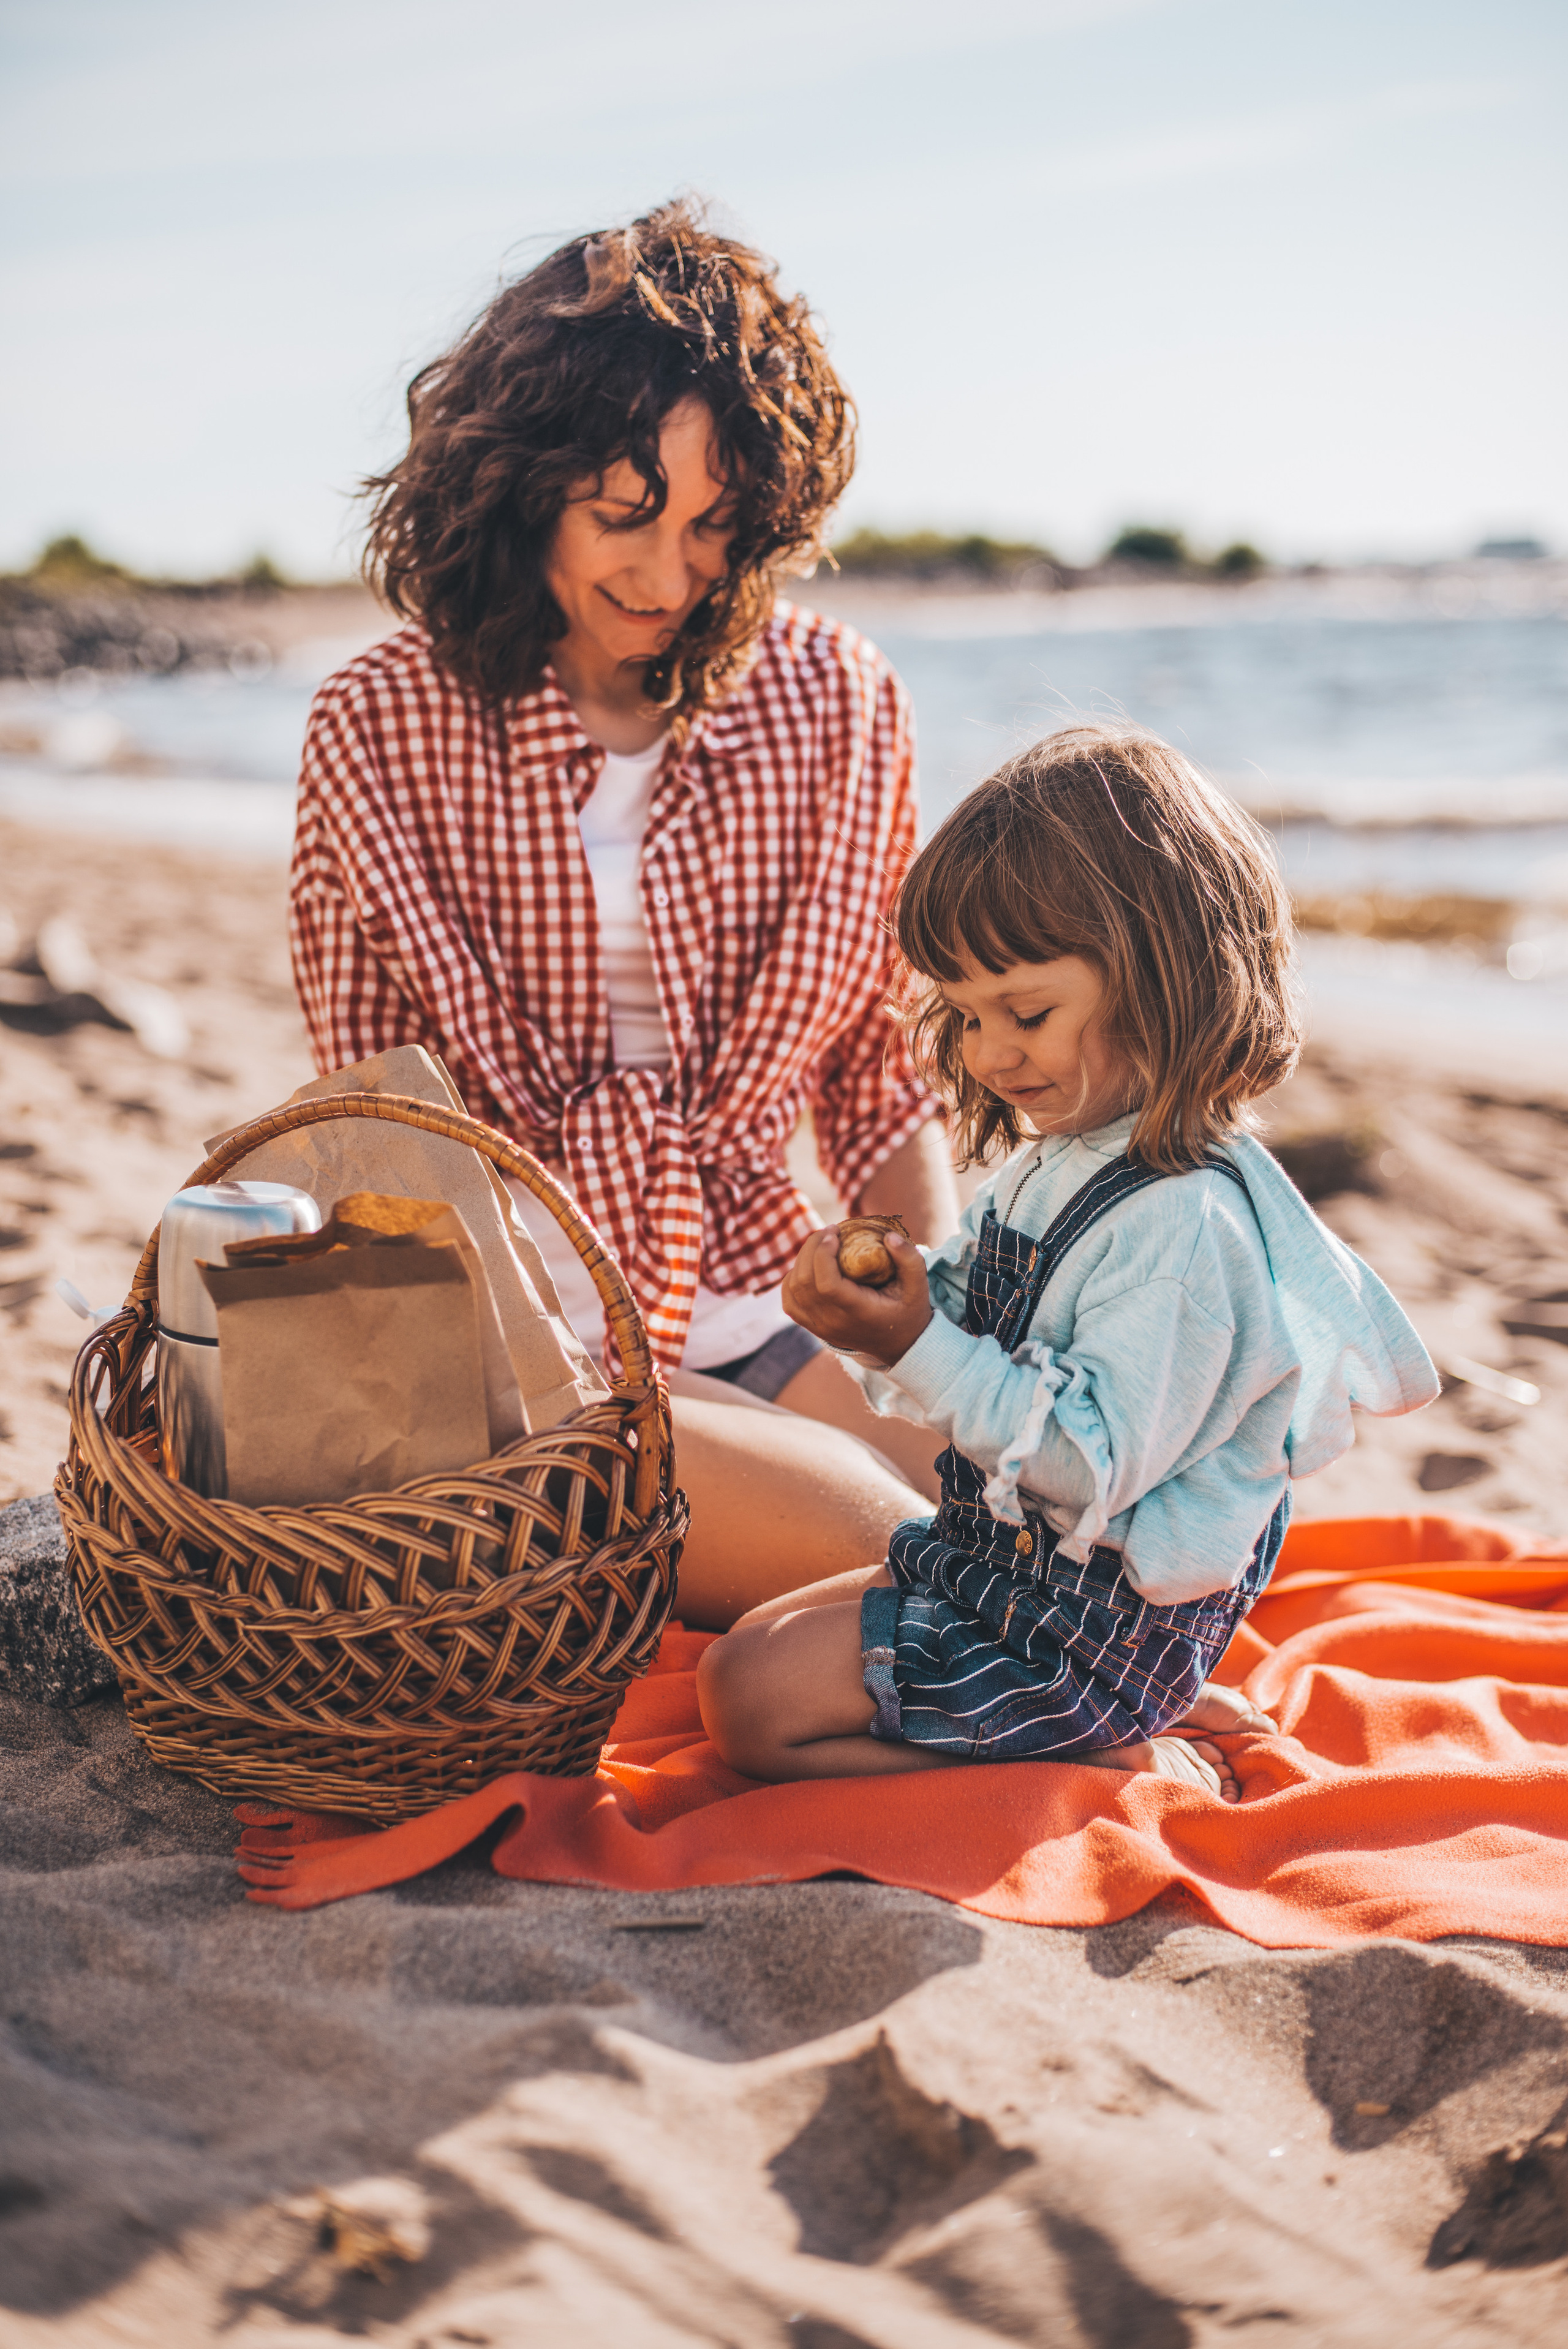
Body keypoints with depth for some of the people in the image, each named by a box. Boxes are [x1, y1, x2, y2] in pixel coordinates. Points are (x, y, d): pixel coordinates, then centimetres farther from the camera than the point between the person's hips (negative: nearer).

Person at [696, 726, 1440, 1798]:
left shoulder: (1182, 1222, -27)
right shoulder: (1052, 1164, 3)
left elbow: (1094, 1466, -28)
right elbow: (990, 1345, 12)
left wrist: (925, 1352, -30)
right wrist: (878, 1313, -9)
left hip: (1096, 1617, -10)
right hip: (1006, 1555, 10)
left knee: (750, 1702, -10)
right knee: (759, 1637, 21)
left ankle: (1123, 1766, -5)